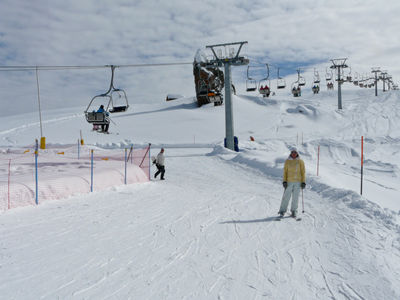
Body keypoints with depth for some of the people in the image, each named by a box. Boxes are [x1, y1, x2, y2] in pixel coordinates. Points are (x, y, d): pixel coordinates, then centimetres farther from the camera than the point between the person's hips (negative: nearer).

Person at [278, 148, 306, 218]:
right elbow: (285, 171, 5)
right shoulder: (287, 161, 4)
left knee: (295, 197, 3)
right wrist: (284, 181, -3)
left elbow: (303, 172, 5)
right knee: (286, 196, -2)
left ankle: (294, 211, 14)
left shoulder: (300, 161, 4)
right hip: (289, 181, 0)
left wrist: (303, 182, 0)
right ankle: (282, 211, 6)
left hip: (298, 182, 0)